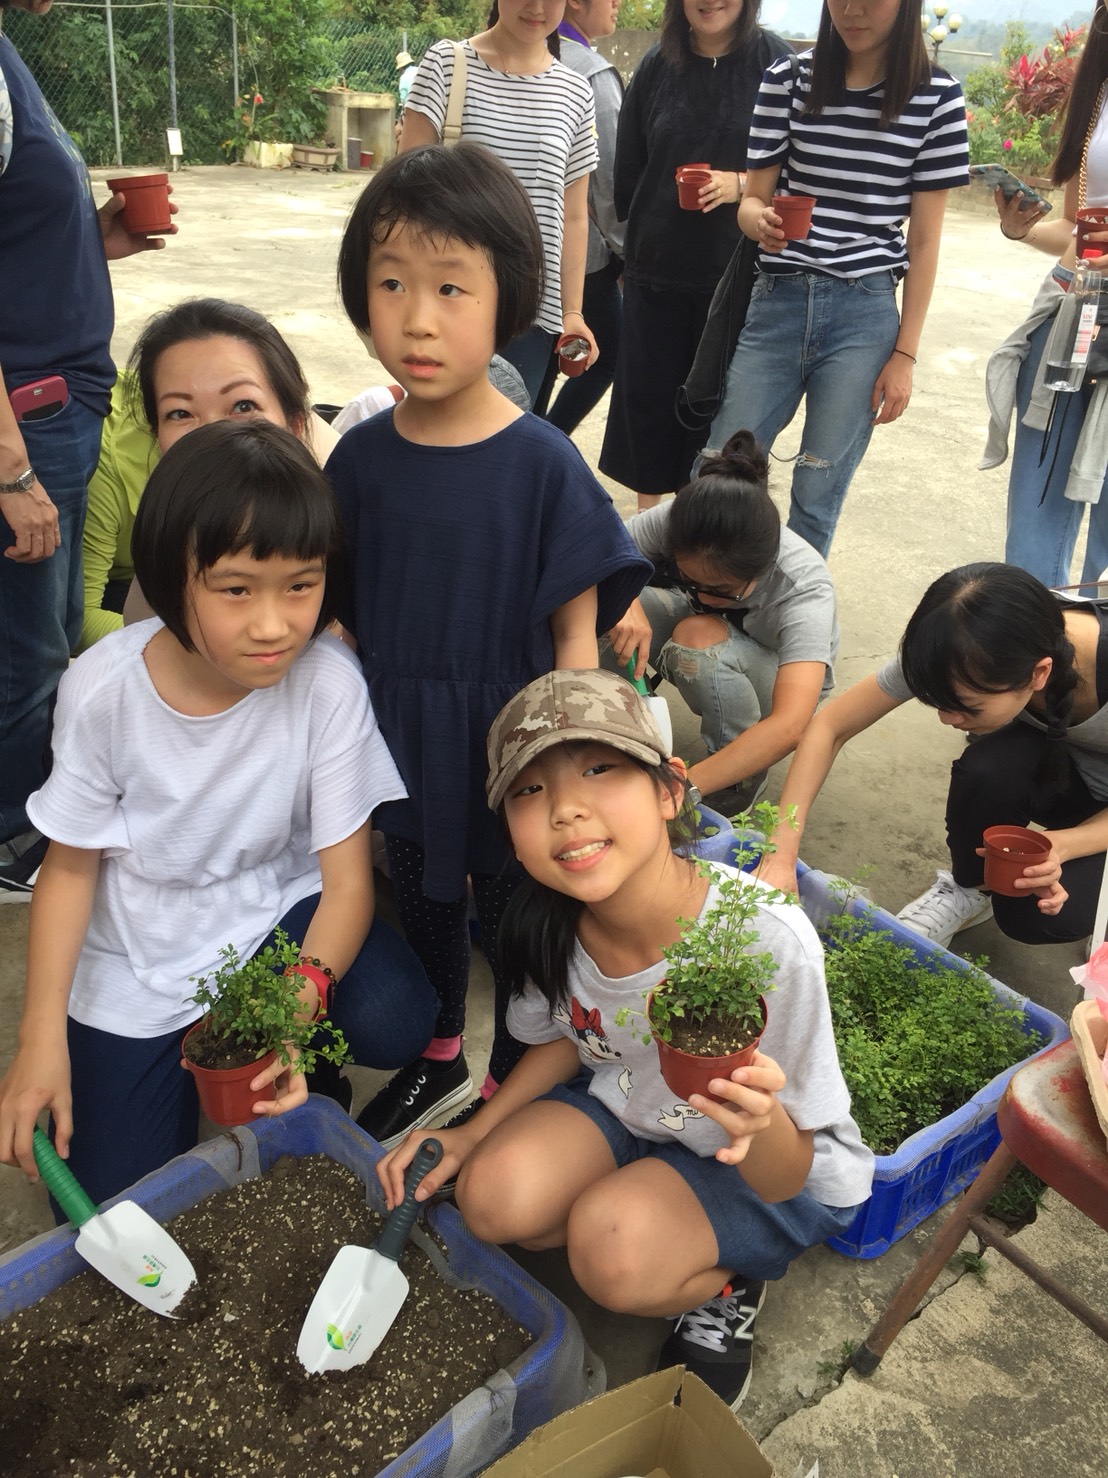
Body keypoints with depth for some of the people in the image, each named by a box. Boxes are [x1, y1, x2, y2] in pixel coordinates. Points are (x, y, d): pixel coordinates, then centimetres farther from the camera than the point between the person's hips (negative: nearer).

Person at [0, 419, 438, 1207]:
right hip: (139, 962, 1)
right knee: (115, 1201, -2)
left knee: (393, 1020, -29)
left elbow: (347, 880, -18)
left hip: (279, 910, 0)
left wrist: (303, 1001, -35)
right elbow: (72, 864, -7)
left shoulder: (328, 683, -24)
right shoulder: (103, 687, -21)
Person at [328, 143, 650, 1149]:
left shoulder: (542, 464, -17)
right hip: (398, 747, 4)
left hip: (507, 740, -4)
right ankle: (438, 1061, 50)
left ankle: (512, 1084, 41)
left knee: (514, 921, 15)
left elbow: (575, 632, -13)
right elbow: (339, 612, 3)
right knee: (423, 908, 24)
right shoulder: (363, 457, -6)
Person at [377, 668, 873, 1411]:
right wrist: (473, 1132, -10)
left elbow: (783, 1178, -25)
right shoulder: (548, 920, -20)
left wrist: (763, 1119, -49)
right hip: (629, 1110, 5)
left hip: (788, 1174, -5)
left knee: (615, 1249, -30)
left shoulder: (767, 940, -36)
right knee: (495, 1196, -21)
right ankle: (674, 1254, 6)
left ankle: (723, 1281, 4)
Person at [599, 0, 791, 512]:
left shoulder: (776, 62, -4)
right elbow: (626, 172, 12)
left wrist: (741, 185, -20)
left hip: (736, 272, -3)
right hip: (655, 268, 3)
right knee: (646, 394, 7)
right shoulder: (656, 65, 5)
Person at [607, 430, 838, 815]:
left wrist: (685, 787, -57)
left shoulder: (804, 588, -38)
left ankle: (743, 787, -16)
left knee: (699, 636, -37)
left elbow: (789, 725, -49)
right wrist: (624, 604, -46)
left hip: (778, 677, -3)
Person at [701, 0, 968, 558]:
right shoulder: (787, 79, 5)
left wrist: (905, 353, 0)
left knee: (816, 498, 1)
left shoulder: (936, 97, 1)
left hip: (864, 316, -1)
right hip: (777, 302, 2)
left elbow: (925, 238, 3)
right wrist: (761, 221, -19)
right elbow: (752, 198, 6)